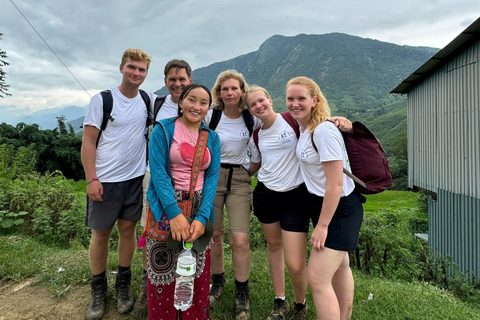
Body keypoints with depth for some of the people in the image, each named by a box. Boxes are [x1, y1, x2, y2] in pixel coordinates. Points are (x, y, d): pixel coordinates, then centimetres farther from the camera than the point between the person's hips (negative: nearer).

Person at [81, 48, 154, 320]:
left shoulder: (149, 101, 5)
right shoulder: (102, 100, -5)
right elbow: (88, 142, -6)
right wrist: (92, 179, -13)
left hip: (135, 178, 3)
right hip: (105, 180, -2)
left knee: (128, 229, 11)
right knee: (101, 233, 8)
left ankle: (123, 286, 27)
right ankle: (98, 290, 26)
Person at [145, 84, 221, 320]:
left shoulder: (212, 138, 9)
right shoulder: (163, 129, -2)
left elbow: (212, 178, 1)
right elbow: (158, 172, -11)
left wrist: (202, 217, -12)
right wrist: (175, 213, -21)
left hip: (200, 210, 3)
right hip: (165, 208, -3)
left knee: (198, 276, 10)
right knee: (163, 273, 4)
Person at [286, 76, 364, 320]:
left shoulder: (324, 131, -24)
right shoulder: (303, 127, 3)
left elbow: (335, 185, -25)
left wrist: (322, 226, -20)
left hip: (340, 209, -10)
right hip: (321, 202, 10)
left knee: (317, 279, -9)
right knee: (339, 268, 24)